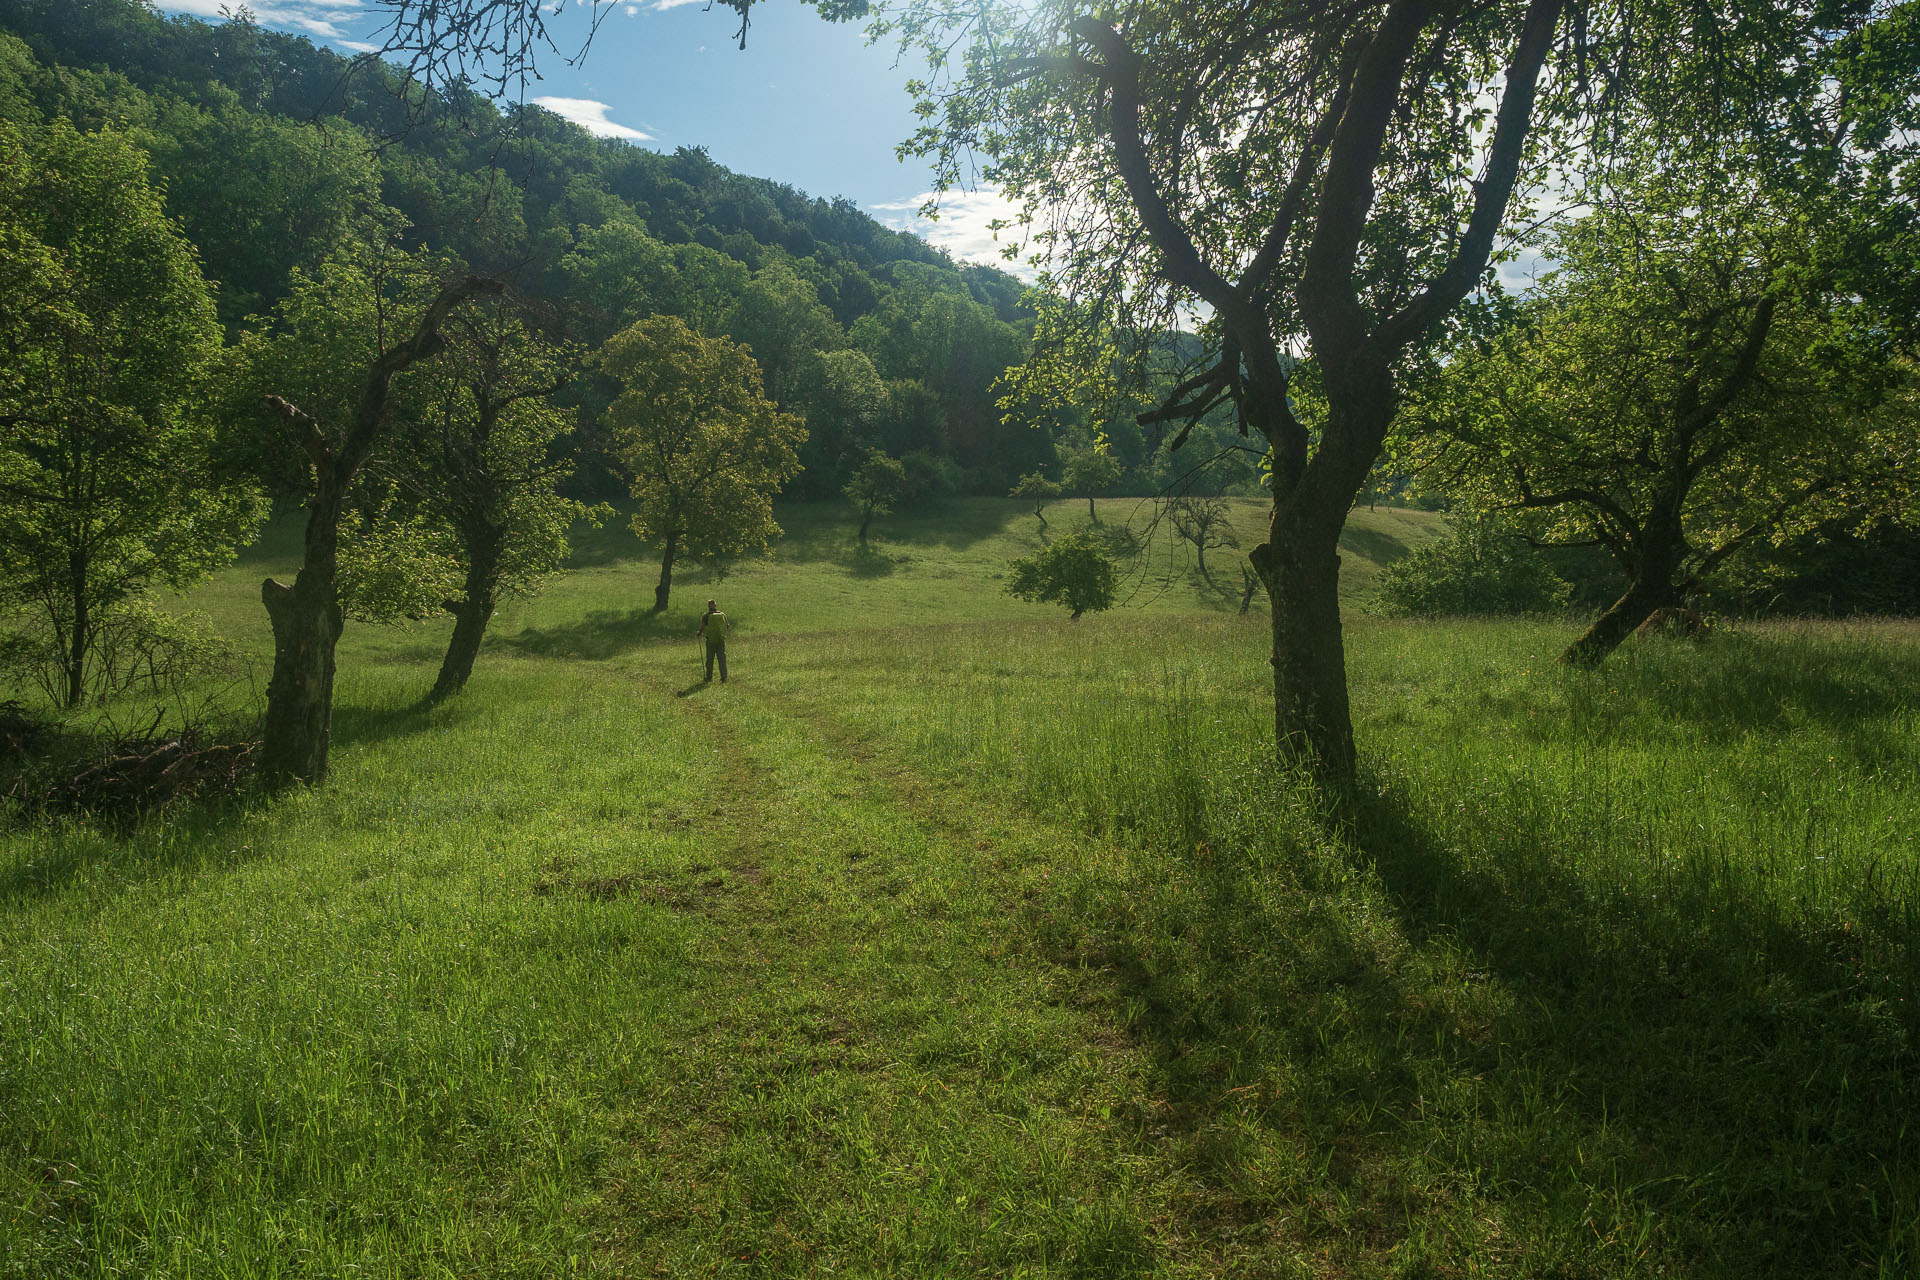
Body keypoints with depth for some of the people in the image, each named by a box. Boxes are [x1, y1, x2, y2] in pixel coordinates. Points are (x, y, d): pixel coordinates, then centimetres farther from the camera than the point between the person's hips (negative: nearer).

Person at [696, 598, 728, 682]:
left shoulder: (706, 616, -7)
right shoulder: (722, 615, 3)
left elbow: (702, 626, -18)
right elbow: (727, 626, 8)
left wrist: (699, 633, 1)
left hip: (711, 641, -2)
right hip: (722, 640, 2)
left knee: (710, 660, 11)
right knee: (722, 659, 3)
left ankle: (709, 678, 19)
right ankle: (724, 678, -3)